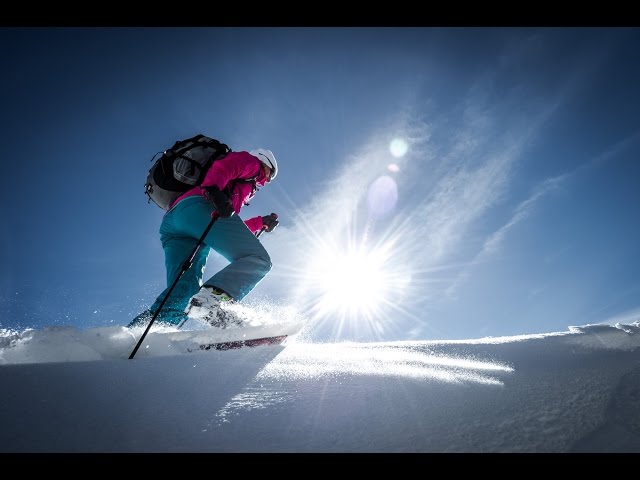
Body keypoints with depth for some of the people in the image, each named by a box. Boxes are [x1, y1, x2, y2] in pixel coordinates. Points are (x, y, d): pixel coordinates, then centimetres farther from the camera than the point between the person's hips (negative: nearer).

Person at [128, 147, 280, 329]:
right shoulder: (251, 161, 24)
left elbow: (230, 232, 43)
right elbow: (222, 167, -1)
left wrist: (261, 222, 50)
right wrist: (212, 188, -21)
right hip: (200, 207, -8)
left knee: (181, 296, -2)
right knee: (257, 259, -16)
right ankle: (212, 298, -40)